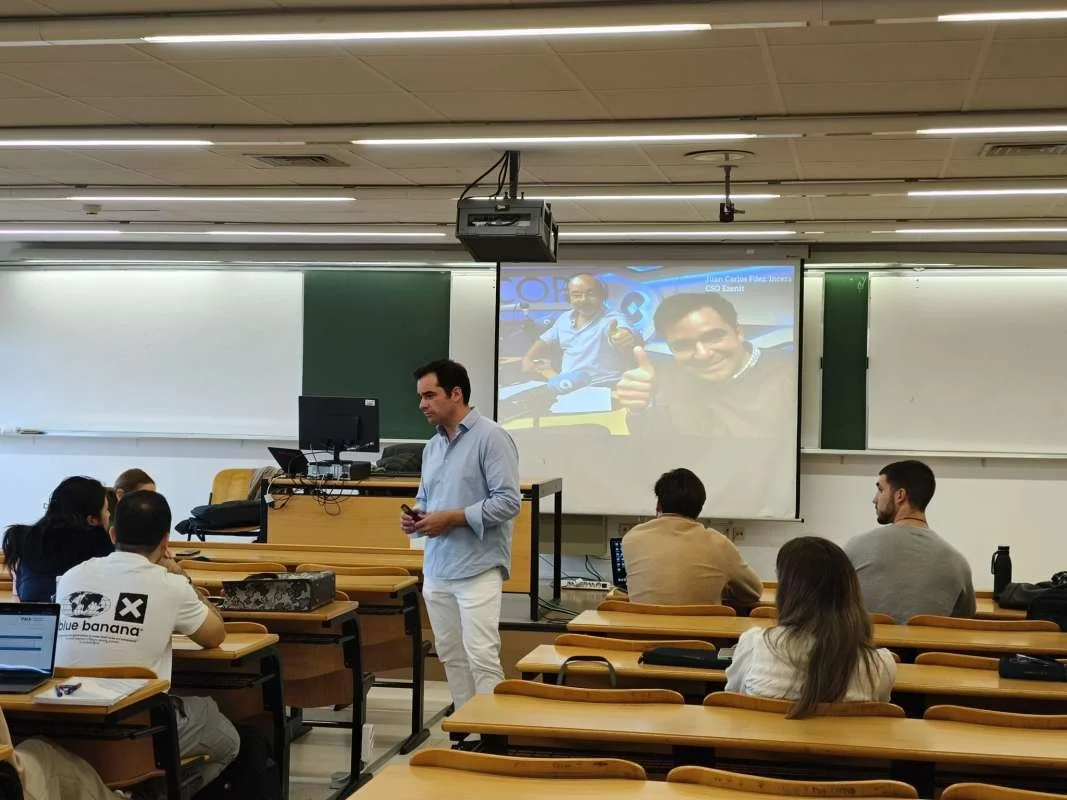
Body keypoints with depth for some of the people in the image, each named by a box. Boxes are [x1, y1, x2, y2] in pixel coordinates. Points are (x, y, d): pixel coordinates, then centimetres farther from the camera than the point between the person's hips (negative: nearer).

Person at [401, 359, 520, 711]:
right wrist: (415, 517, 0)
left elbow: (507, 501, -16)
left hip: (477, 570, -8)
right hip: (436, 569, 8)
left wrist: (452, 518, -18)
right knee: (451, 655, 12)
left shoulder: (491, 438, -9)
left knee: (481, 657, -11)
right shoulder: (432, 447, 15)